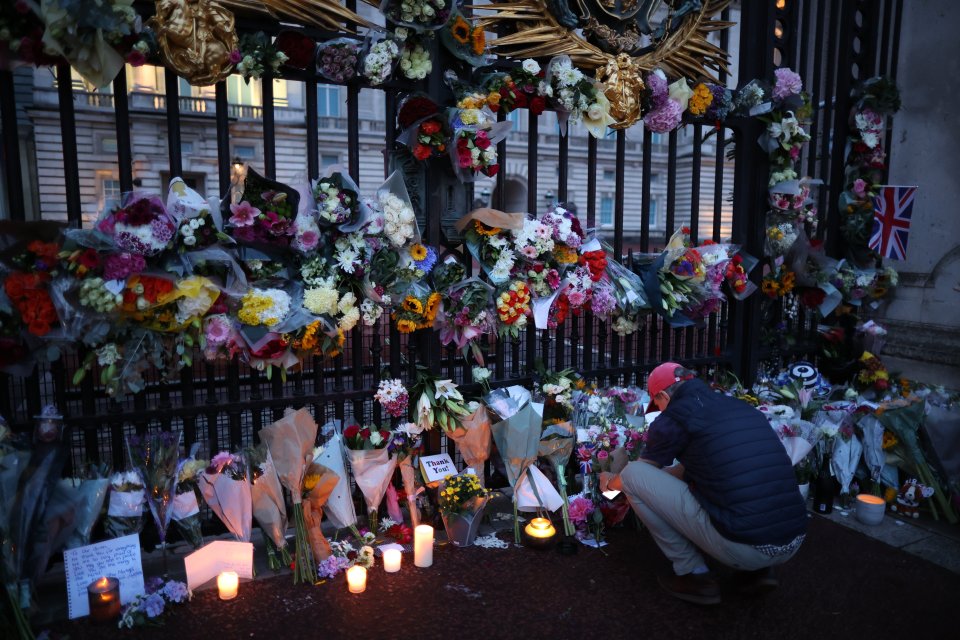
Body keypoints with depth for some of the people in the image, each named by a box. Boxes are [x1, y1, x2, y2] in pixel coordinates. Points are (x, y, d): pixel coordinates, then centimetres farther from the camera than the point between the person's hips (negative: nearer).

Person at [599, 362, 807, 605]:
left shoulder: (674, 417, -2)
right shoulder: (743, 407, 17)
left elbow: (641, 474, 17)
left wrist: (610, 482, 38)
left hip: (740, 547, -7)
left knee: (633, 474, 1)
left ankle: (693, 575, 8)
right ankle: (757, 570, 18)